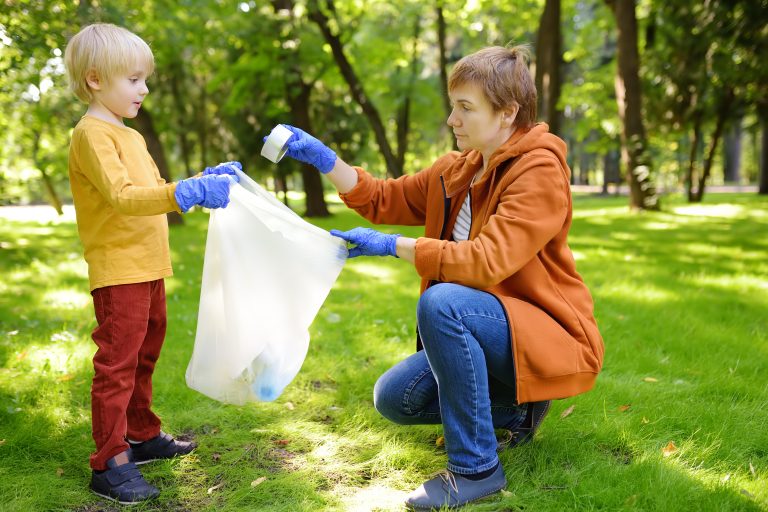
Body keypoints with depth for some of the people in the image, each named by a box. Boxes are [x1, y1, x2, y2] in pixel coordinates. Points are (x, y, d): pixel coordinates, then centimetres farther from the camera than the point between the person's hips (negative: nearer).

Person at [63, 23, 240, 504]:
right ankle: (111, 462, 2)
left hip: (149, 267, 10)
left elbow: (155, 191, 25)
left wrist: (204, 180, 13)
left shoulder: (131, 136, 19)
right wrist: (186, 193, -32)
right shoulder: (92, 133, -12)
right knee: (117, 363, -5)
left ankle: (143, 436, 32)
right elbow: (120, 196, -24)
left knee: (144, 357, 18)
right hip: (118, 270, -10)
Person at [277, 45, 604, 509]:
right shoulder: (456, 170, 5)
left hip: (551, 337, -8)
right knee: (393, 398, 5)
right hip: (485, 332, 9)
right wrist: (322, 157, -1)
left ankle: (477, 468, -21)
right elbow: (383, 200, 10)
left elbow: (487, 262, -30)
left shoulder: (540, 171, -19)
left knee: (441, 302, -34)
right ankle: (517, 408, 16)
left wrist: (394, 245, -28)